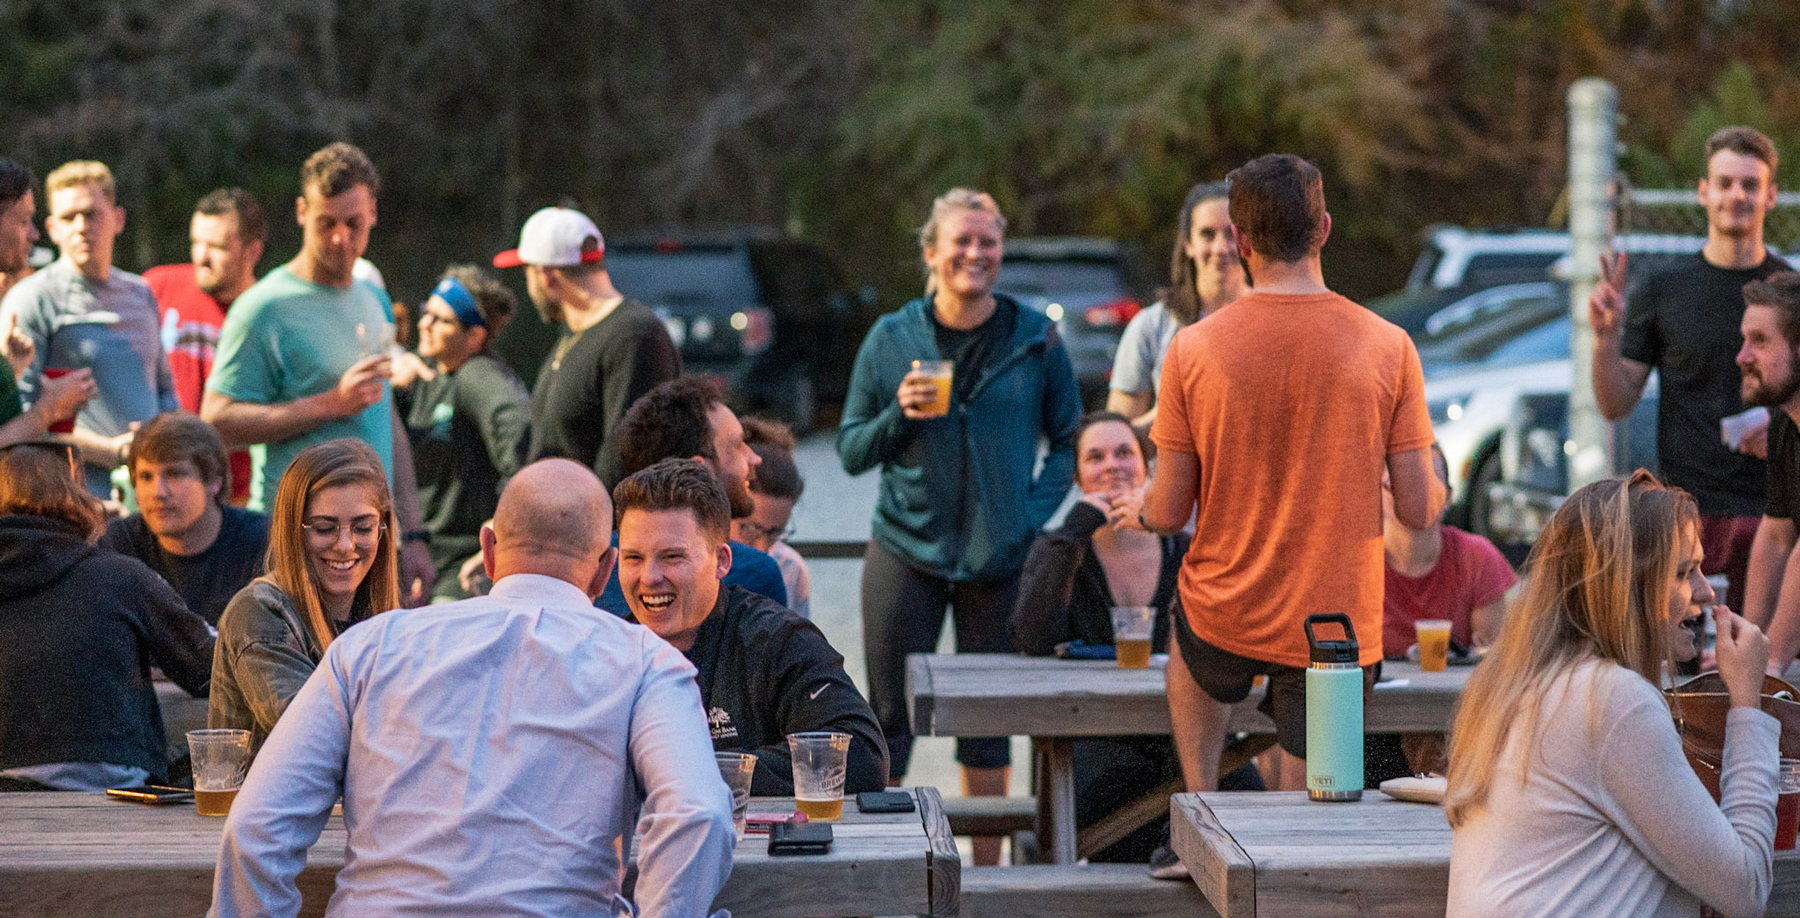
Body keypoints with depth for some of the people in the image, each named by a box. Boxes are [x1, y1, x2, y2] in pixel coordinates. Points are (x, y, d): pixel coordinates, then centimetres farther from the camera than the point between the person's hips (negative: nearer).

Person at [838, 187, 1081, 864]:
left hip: (1001, 555, 0)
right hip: (907, 550, 0)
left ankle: (987, 867, 17)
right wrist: (900, 415, -14)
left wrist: (1038, 511, -6)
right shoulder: (891, 339, 2)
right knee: (889, 715, 0)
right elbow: (850, 452, 5)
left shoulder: (1035, 338, 2)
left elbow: (1070, 439, 8)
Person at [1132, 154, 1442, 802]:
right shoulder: (1387, 347, -10)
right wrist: (1435, 493, 17)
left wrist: (1138, 514, 20)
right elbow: (1418, 510, -7)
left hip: (1224, 619, 1)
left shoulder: (1193, 348, -9)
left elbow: (1169, 512, -4)